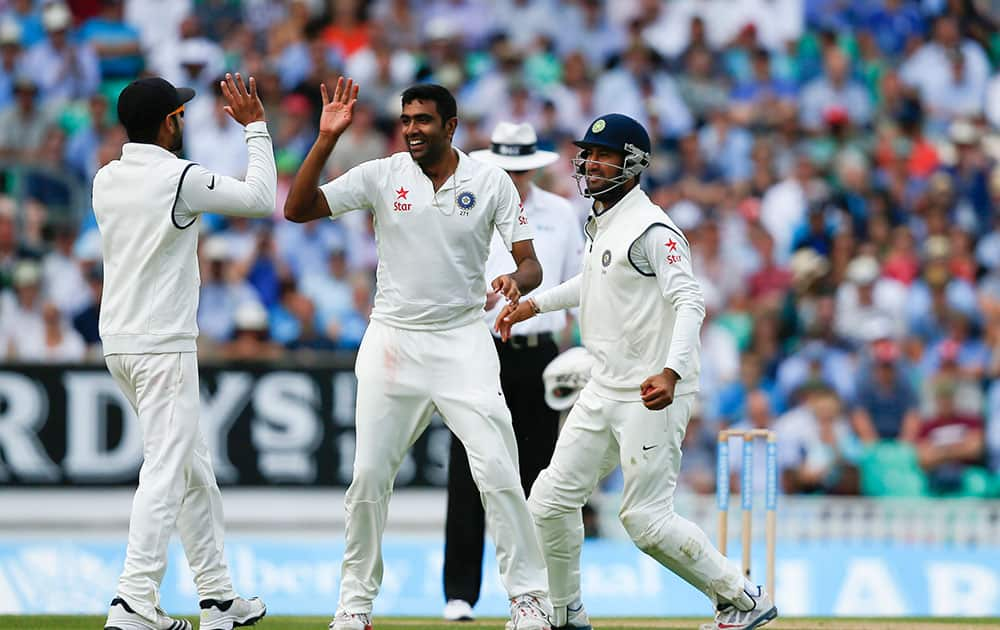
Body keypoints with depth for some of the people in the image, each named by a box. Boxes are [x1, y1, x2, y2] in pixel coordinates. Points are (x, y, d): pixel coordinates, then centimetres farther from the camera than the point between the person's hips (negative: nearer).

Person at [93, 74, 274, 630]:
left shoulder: (105, 180, 6)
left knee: (196, 470, 16)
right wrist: (256, 127, 3)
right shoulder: (181, 179, -15)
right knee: (166, 471, -8)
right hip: (164, 345, -8)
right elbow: (260, 198, -7)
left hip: (119, 343, 8)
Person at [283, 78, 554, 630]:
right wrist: (327, 138, -18)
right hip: (393, 342, 1)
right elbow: (297, 210, -8)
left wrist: (516, 282, -28)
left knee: (497, 473, -11)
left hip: (463, 341, -1)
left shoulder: (492, 182, -2)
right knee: (368, 476, 1)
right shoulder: (380, 176, -2)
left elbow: (530, 264, -4)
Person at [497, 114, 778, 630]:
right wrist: (535, 303, 32)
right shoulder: (598, 223, 13)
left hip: (654, 398, -9)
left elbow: (690, 302, -26)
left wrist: (672, 371, -40)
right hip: (604, 391, 9)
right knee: (551, 502, 6)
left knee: (646, 519, -10)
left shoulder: (652, 230, -16)